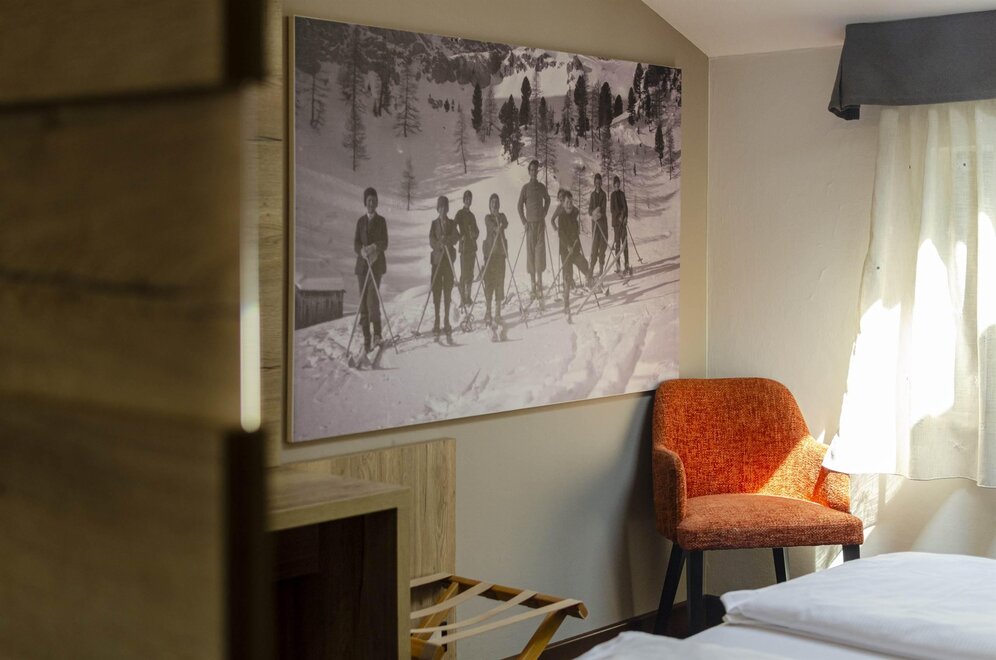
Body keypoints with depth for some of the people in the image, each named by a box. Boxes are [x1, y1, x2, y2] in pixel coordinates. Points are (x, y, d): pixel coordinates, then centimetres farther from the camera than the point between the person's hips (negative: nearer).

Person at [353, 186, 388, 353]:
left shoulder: (381, 220, 5)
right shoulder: (361, 221, 13)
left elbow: (385, 243, -2)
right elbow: (355, 244, 6)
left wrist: (374, 247, -21)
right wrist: (363, 251, -15)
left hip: (377, 264, -3)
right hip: (362, 264, 3)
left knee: (372, 298, -17)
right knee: (363, 301, 0)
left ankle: (377, 333, -7)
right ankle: (366, 337, 4)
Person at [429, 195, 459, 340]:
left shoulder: (452, 223, 12)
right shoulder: (434, 223, 8)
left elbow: (455, 238, -3)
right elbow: (431, 240, -3)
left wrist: (446, 240, -23)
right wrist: (439, 245, -23)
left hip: (449, 259, 1)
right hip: (437, 258, -1)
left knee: (448, 289, 0)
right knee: (436, 289, -4)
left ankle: (447, 320, 4)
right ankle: (436, 320, -1)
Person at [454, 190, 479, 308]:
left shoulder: (471, 215, 18)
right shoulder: (460, 214, -2)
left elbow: (476, 230, 20)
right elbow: (456, 228, -12)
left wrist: (475, 234, 0)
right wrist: (461, 236, -22)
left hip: (472, 246, 7)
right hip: (464, 246, -7)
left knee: (470, 273, 8)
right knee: (464, 273, -10)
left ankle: (468, 297, 15)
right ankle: (462, 298, -11)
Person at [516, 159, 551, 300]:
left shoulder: (542, 187, 9)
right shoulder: (525, 187, -1)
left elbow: (547, 200, 26)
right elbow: (520, 205, 1)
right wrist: (524, 222, -5)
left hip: (540, 223, 2)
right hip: (530, 223, -2)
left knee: (540, 249, -4)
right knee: (530, 250, 0)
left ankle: (540, 282, -2)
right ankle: (533, 283, 5)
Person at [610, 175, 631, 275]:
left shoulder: (622, 194, 11)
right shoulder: (613, 195, -2)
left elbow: (625, 206, 10)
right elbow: (612, 209, -7)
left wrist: (626, 216, -4)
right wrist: (619, 216, -16)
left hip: (623, 221, 4)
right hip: (616, 221, -4)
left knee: (625, 242, 1)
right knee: (617, 242, -6)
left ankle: (627, 265, 2)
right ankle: (617, 265, -4)